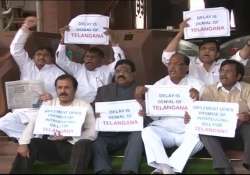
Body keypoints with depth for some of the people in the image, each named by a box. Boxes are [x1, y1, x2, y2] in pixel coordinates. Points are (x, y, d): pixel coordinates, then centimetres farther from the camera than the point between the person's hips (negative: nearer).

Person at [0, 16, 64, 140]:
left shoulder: (57, 72, 9)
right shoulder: (27, 66, 18)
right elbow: (16, 50, 7)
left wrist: (52, 96, -27)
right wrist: (25, 28, -2)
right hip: (22, 110, 4)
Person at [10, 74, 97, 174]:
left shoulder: (84, 106, 4)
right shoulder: (48, 104, 12)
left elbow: (92, 133, -5)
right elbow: (33, 124, 1)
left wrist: (69, 136, -18)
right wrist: (24, 143, -18)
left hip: (72, 145, -3)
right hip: (51, 144, 3)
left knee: (84, 143, -34)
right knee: (29, 144, -22)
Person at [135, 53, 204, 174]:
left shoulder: (196, 85, 3)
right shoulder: (159, 85, 9)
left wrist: (197, 100, -27)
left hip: (187, 131, -1)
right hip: (164, 129, 2)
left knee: (199, 137, -32)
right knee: (147, 131, -27)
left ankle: (163, 168, -35)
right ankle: (166, 168, -44)